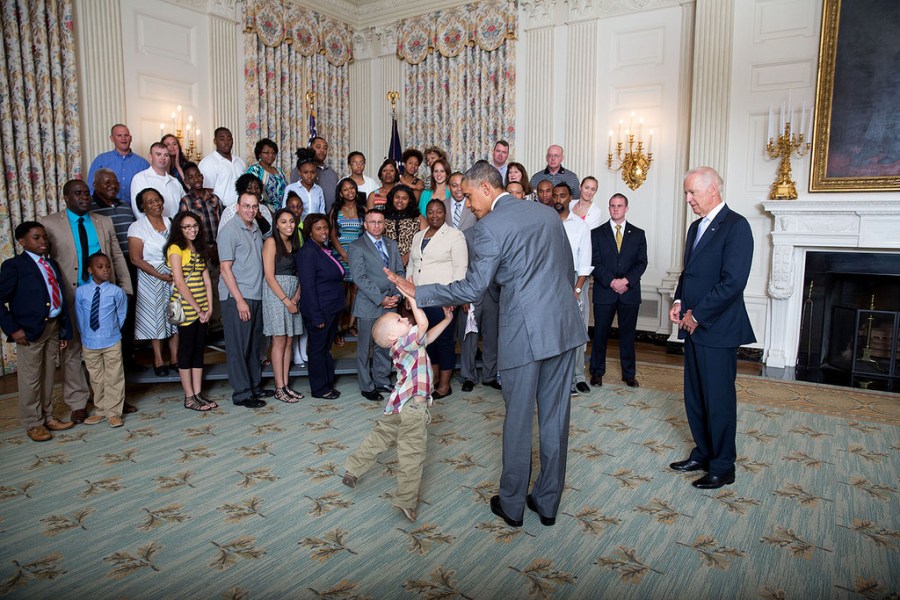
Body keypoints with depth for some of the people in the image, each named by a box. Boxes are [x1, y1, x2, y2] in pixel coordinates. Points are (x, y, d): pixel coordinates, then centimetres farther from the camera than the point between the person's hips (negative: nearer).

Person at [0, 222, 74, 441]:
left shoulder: (52, 264, 13)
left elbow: (60, 298, 11)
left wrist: (64, 330, 7)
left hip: (53, 326, 6)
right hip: (30, 330, -6)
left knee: (48, 376, 16)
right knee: (30, 378, 5)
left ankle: (47, 417, 29)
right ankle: (33, 423, 18)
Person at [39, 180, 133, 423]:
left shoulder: (104, 222, 11)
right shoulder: (49, 224, -1)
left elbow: (117, 256, 11)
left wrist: (126, 288, 5)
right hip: (70, 298, -2)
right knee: (71, 351, 6)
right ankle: (77, 404, 18)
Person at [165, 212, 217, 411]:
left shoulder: (200, 249, 14)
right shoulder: (176, 249, -7)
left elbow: (207, 280, 9)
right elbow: (180, 283, -14)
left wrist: (209, 307, 0)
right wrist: (197, 308, -12)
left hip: (202, 309, 7)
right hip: (185, 308, -7)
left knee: (199, 350, 9)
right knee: (186, 351, 1)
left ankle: (198, 394, 16)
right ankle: (189, 398, 8)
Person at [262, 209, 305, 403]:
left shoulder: (292, 243, 14)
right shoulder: (271, 242, -6)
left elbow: (297, 274, 11)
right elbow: (269, 276, -13)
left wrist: (296, 296, -6)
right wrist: (286, 300, -16)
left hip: (292, 296, 7)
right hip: (276, 294, -7)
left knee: (288, 342, 7)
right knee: (279, 342, -4)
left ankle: (286, 385, 13)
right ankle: (279, 389, 1)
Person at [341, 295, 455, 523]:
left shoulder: (409, 345, 16)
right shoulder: (404, 343, -11)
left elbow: (429, 334, 27)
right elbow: (423, 324, -24)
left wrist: (447, 319, 27)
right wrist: (412, 300, -17)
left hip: (397, 405, 10)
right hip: (412, 406, -10)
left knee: (380, 436, 23)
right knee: (412, 453, -5)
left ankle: (352, 469, 33)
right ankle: (407, 500, -2)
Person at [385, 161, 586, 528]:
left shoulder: (490, 227, -10)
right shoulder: (546, 212, 11)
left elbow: (472, 288, -13)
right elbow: (568, 270, 16)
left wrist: (419, 293, -5)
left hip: (525, 333, -6)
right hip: (564, 326, 6)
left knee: (518, 419, 8)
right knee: (555, 416, 12)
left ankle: (512, 505, 23)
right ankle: (548, 503, 25)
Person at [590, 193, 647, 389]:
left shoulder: (638, 234, 10)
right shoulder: (597, 233, 6)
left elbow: (642, 262, 2)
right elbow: (595, 263, -2)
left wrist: (626, 280, -13)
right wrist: (611, 282, -14)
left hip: (630, 292, 1)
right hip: (604, 292, -1)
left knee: (628, 334, 7)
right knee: (600, 333, 4)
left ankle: (629, 374, 17)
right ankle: (597, 372, 15)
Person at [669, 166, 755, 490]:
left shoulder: (736, 226, -12)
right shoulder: (696, 227, 14)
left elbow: (733, 281, -20)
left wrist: (697, 315, -16)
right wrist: (679, 302, 4)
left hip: (717, 329, -8)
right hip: (693, 327, 8)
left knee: (718, 400, 3)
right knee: (695, 397, 15)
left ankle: (722, 467, 17)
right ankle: (703, 454, 31)